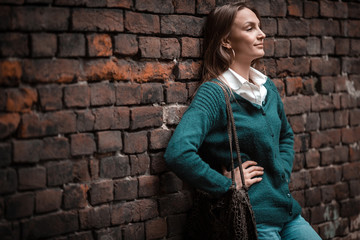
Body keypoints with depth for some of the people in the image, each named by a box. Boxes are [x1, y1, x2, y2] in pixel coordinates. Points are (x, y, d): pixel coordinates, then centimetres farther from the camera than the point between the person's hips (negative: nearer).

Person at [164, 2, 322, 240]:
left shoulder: (268, 87, 7)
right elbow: (178, 153, -30)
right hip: (253, 219, -7)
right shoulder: (213, 93, -16)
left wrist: (284, 173, 9)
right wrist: (227, 184, -21)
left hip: (288, 210, 7)